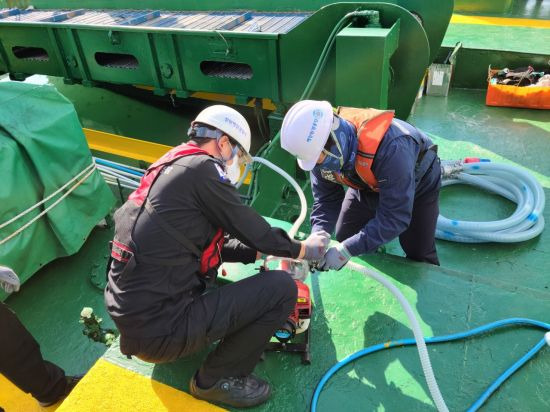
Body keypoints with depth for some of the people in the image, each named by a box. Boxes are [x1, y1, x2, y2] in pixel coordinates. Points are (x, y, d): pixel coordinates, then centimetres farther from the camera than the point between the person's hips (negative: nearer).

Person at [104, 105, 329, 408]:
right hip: (159, 328, -10)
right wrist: (302, 249, 10)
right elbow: (251, 229, -6)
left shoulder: (169, 167, 14)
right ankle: (215, 379, 8)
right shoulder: (201, 167, -13)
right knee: (281, 287, -8)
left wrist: (261, 252, 16)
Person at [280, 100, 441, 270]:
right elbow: (325, 200, -15)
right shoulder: (320, 150, -27)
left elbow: (396, 217, -41)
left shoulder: (390, 147, -46)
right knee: (344, 238, 6)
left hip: (417, 183, -4)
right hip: (369, 185, 5)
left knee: (419, 255, 3)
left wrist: (348, 249, -45)